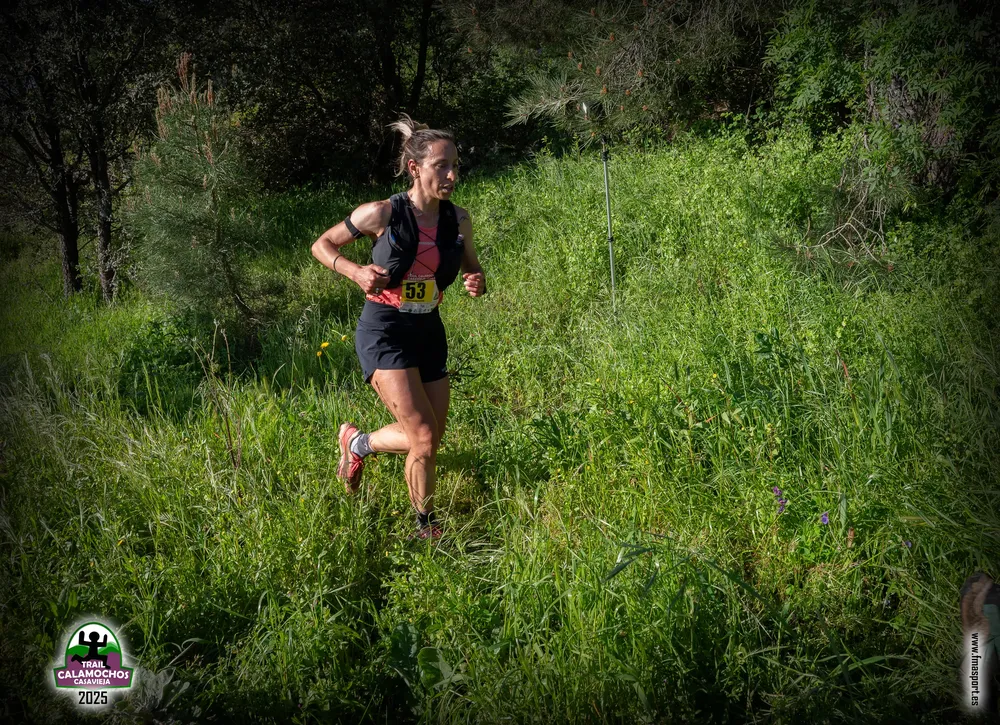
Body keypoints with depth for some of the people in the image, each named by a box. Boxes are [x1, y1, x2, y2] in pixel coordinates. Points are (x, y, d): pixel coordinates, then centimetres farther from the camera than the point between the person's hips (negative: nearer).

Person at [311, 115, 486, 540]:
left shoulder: (458, 220, -2)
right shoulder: (382, 214, -14)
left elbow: (472, 269, 14)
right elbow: (322, 245, -1)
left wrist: (477, 284, -10)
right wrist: (356, 272, -19)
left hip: (429, 331, 6)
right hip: (384, 332, -6)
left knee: (428, 440, 10)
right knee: (424, 439, -14)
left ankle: (358, 442, 37)